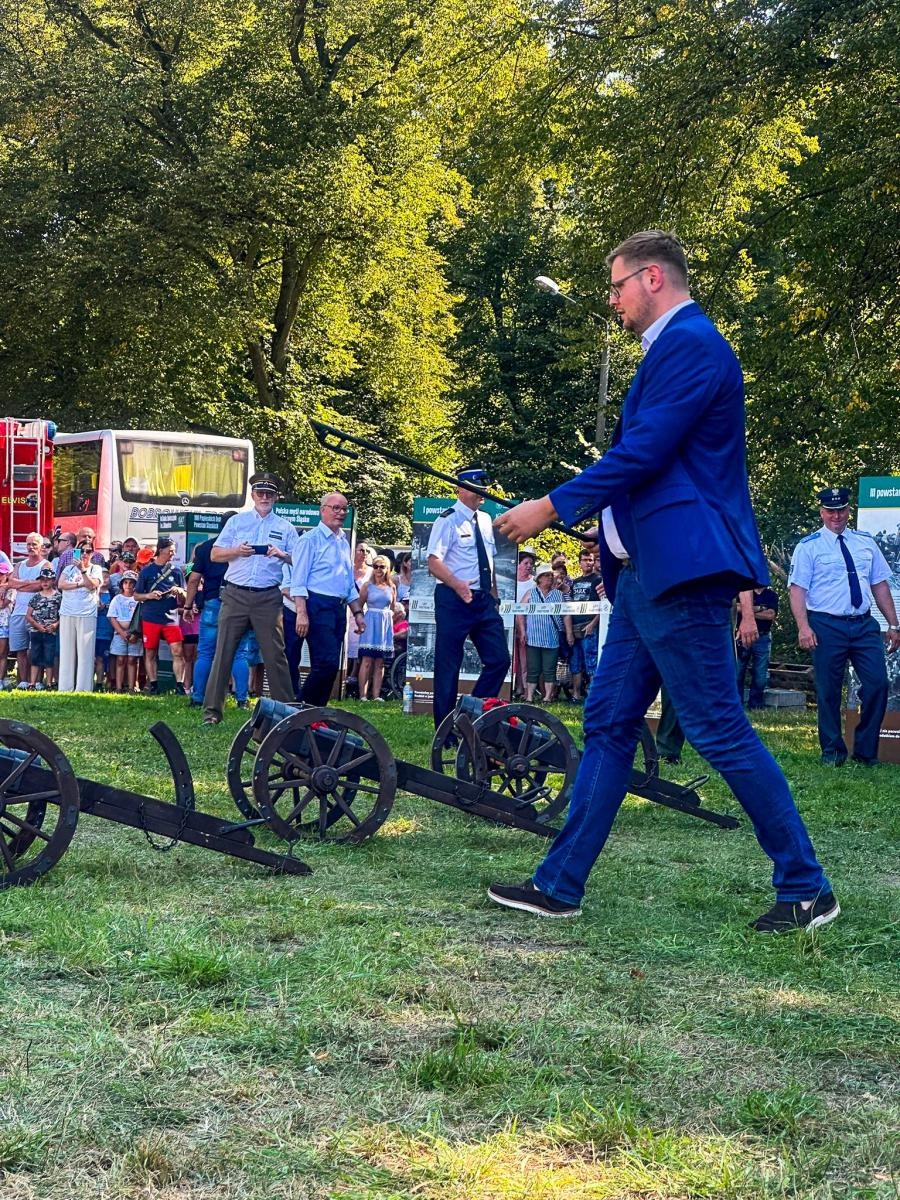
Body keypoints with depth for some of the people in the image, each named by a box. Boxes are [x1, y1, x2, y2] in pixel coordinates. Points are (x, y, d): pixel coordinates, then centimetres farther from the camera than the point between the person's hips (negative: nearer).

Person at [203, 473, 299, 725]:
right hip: (235, 595, 0)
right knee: (223, 652, -1)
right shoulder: (236, 521, 12)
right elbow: (215, 555, 9)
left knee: (275, 655, -2)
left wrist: (282, 555, -14)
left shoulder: (285, 528, 11)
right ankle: (212, 710, 2)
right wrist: (236, 550, -9)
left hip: (268, 598, 0)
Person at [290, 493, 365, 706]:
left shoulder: (344, 542, 19)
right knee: (327, 663, -17)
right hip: (318, 606, -8)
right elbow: (298, 581, -10)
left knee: (330, 666, 6)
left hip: (339, 609, 8)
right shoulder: (311, 539, -5)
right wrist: (301, 614, -19)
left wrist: (358, 612, 18)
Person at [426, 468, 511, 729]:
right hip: (454, 600, -7)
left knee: (499, 659, 2)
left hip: (484, 600, 7)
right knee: (448, 665, -1)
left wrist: (494, 595, 16)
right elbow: (434, 561, -15)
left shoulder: (485, 520, 14)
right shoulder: (448, 520, -8)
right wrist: (457, 585, -27)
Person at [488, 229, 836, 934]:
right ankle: (559, 886, 15)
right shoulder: (673, 347, 20)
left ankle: (806, 889, 4)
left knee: (720, 730, -6)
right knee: (608, 726, 10)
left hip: (680, 573, -11)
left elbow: (642, 453, -19)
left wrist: (550, 507, -14)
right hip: (643, 575, 11)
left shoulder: (690, 343, -12)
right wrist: (576, 513, 21)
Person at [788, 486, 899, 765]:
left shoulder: (866, 542, 13)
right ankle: (832, 752, 17)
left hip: (864, 624, 3)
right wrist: (803, 627, -19)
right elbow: (797, 589, -7)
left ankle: (865, 751, 10)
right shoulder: (809, 547, 1)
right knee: (829, 692, 2)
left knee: (877, 684, -4)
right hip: (827, 626, -3)